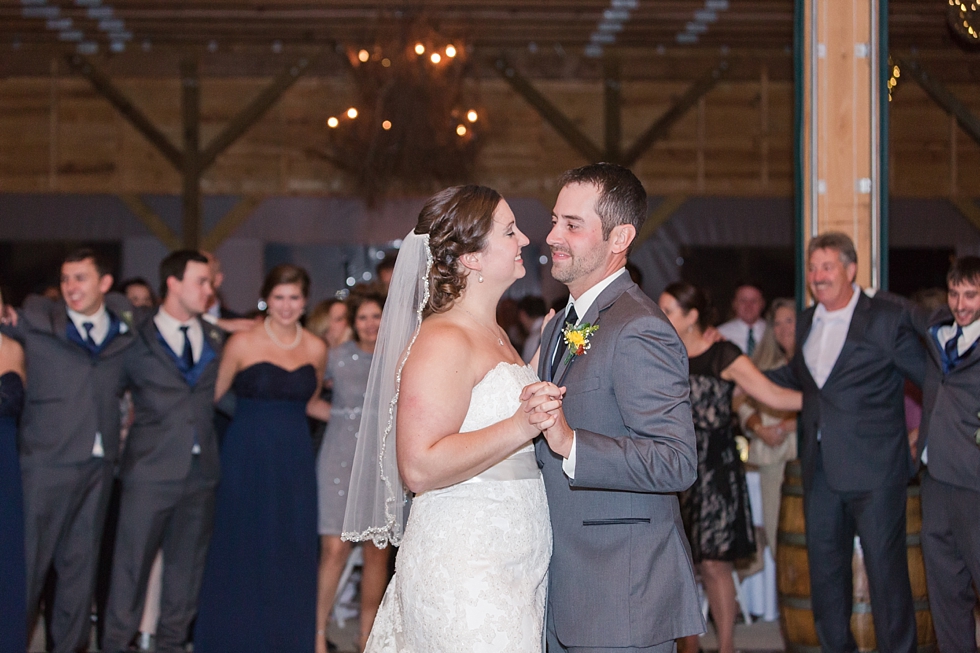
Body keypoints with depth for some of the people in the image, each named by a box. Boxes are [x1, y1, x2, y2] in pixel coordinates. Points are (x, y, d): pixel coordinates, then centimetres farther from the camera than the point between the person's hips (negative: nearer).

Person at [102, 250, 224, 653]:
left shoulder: (214, 339, 12)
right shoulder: (138, 337, 0)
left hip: (201, 468, 4)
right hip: (151, 468, -4)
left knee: (186, 563, 9)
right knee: (132, 562, 0)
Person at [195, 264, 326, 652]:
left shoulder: (316, 349, 5)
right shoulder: (242, 344, -5)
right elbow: (213, 395, 1)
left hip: (294, 462, 3)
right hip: (248, 460, -3)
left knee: (290, 554, 5)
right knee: (241, 551, 3)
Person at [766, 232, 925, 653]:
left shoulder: (887, 319, -6)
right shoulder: (805, 323, 12)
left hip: (875, 470, -6)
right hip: (821, 470, 6)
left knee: (886, 569, -2)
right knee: (824, 569, 12)